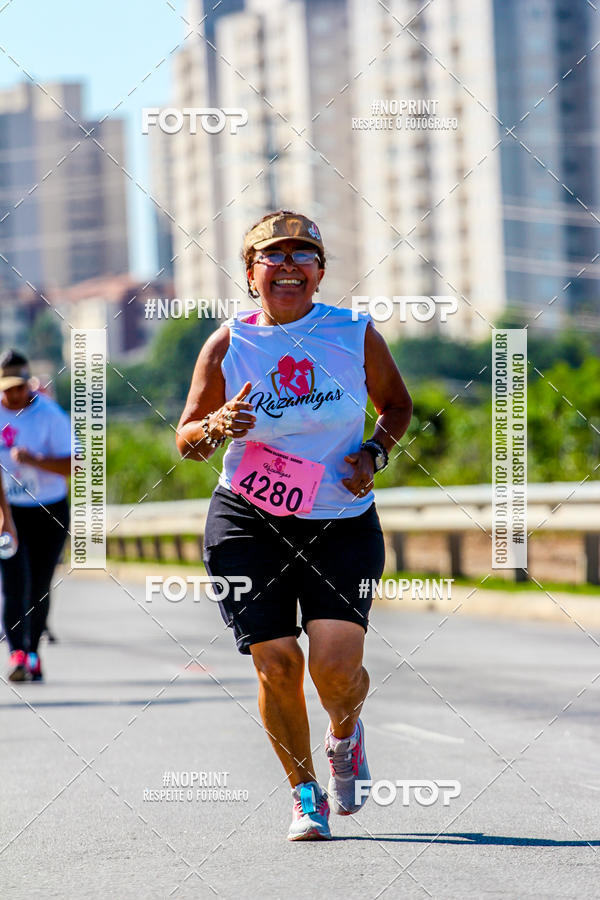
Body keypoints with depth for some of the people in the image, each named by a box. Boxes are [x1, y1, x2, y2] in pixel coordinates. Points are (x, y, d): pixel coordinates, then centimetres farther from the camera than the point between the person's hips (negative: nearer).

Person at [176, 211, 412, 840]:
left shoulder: (356, 334, -2)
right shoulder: (227, 345, -3)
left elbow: (396, 405, 15)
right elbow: (185, 440, 6)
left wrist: (373, 453, -4)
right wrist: (218, 427, -17)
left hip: (342, 524, 0)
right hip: (248, 525, 0)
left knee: (336, 663, -14)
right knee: (276, 663, -7)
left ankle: (345, 736, 22)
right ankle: (305, 792, 15)